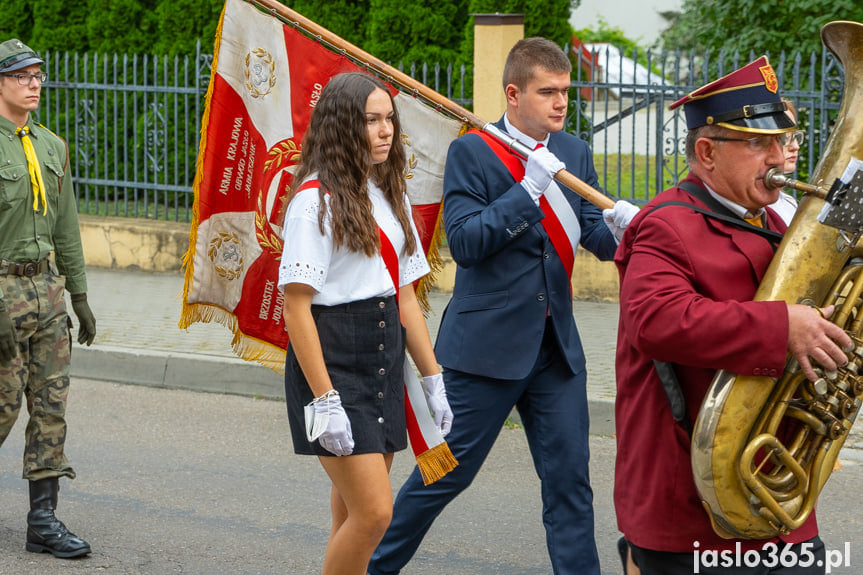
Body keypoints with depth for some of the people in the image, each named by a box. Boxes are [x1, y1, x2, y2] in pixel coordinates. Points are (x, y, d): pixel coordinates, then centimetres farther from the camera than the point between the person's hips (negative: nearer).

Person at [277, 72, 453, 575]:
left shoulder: (390, 196, 13)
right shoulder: (315, 200, -10)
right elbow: (296, 307, -14)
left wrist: (434, 380, 13)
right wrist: (324, 400, -19)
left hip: (384, 358, 8)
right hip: (332, 361, -7)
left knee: (356, 515, 10)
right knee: (374, 512, -13)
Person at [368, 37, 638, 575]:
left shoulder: (575, 153, 10)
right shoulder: (472, 152, -6)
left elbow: (595, 235, 4)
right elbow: (464, 242, -15)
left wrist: (619, 224, -19)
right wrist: (528, 189, -21)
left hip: (556, 344, 5)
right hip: (488, 343, -5)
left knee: (569, 479, 3)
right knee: (448, 471, 4)